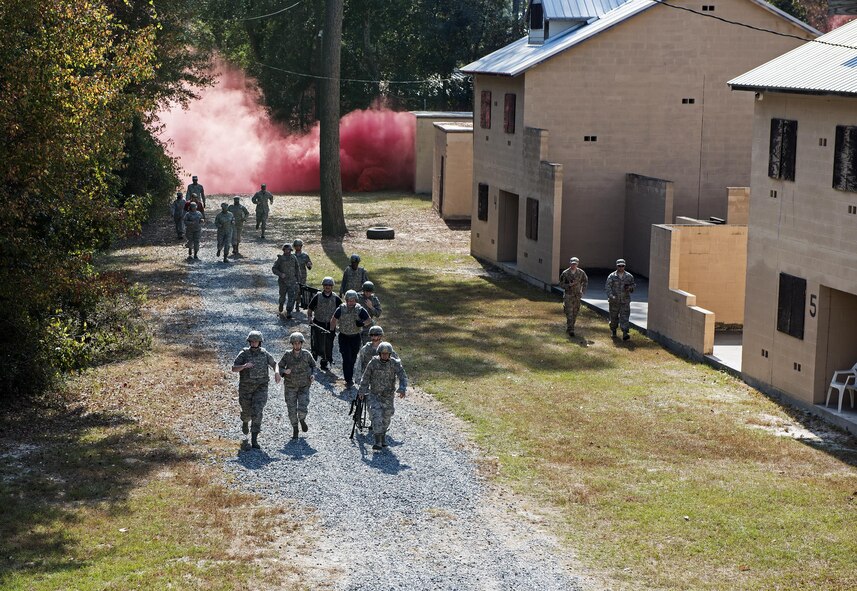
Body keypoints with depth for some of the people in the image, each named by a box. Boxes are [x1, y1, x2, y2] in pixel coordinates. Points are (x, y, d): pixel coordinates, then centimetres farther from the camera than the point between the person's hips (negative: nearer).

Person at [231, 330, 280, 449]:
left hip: (261, 388, 0)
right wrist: (244, 366, -32)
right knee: (247, 411, 17)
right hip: (245, 388, 0)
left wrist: (276, 372, -7)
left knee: (257, 412, -16)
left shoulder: (265, 354, -1)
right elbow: (234, 369, -12)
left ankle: (255, 439, -15)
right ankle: (245, 422, 56)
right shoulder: (244, 354, -7)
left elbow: (274, 364, 15)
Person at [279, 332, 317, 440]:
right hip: (290, 387, 0)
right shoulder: (287, 355, -9)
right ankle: (295, 429, 26)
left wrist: (313, 374, -7)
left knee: (302, 409, -12)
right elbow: (279, 367, -2)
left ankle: (302, 420, 25)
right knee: (292, 410, 1)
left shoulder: (306, 354, -7)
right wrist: (284, 371, -24)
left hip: (304, 387, 0)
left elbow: (313, 364, 10)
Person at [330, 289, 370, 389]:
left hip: (355, 337, 1)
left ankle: (349, 376, 36)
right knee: (346, 359, -11)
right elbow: (334, 320, 6)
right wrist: (332, 330, 6)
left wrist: (362, 323, -21)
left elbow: (368, 319, -1)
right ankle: (348, 380, -9)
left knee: (353, 359, 14)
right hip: (344, 337, -1)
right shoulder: (341, 309, -9)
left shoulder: (360, 310, -10)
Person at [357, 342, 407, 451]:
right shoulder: (373, 363, -9)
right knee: (376, 415, -16)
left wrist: (402, 389, -34)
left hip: (388, 395, 1)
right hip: (375, 394, -1)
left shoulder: (395, 364, -11)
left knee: (386, 417, 12)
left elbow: (403, 377, -17)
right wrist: (362, 391, 2)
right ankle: (378, 441, -17)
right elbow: (366, 377, 0)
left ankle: (383, 437, 36)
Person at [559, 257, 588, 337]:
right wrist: (570, 285, -20)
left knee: (575, 313, 9)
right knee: (569, 313, -10)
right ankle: (570, 330, -9)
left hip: (577, 296, 3)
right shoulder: (565, 273, -9)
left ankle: (569, 328, 25)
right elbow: (561, 284, -5)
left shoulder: (581, 272, -3)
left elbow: (585, 281, 15)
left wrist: (583, 291, 8)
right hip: (568, 295, -3)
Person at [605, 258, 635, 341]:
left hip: (625, 301, 0)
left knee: (625, 317, -9)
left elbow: (633, 285, 17)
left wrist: (630, 287, -7)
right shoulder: (612, 276, -4)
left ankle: (625, 334, -16)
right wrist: (611, 295, -27)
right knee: (614, 316, 11)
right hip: (614, 301, 0)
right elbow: (607, 287, -12)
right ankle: (613, 330, 33)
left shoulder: (629, 276, 4)